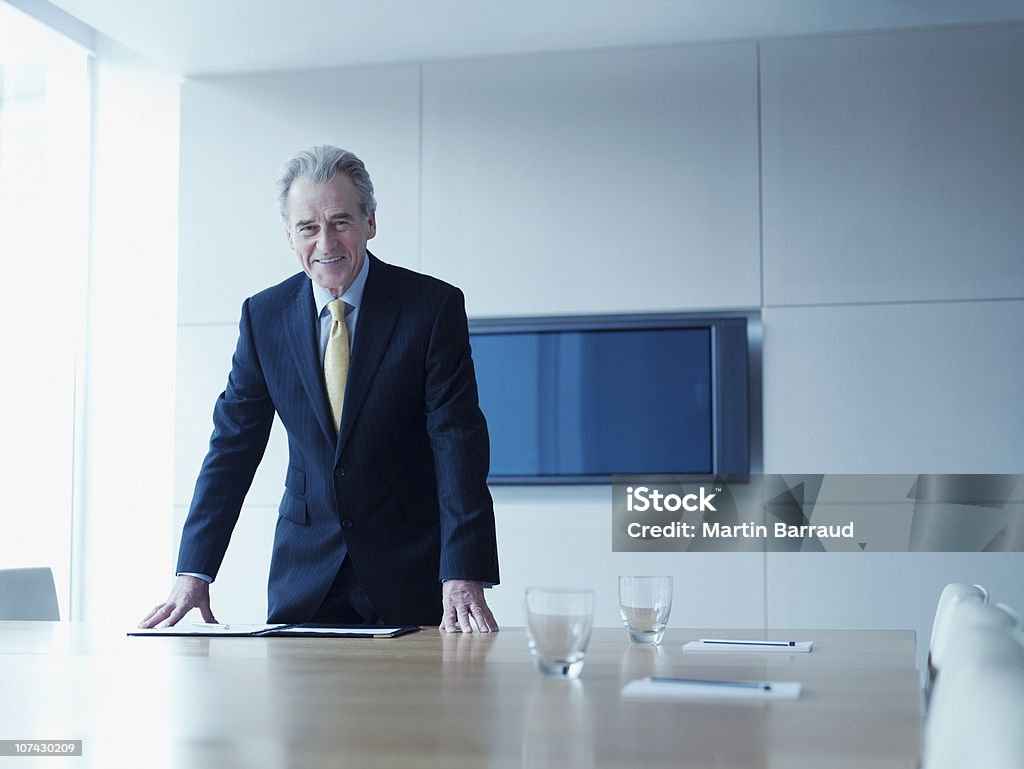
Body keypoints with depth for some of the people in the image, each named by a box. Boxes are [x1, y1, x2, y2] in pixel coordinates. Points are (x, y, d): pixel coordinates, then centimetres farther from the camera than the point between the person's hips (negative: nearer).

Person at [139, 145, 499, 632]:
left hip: (410, 574, -2)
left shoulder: (435, 306, -9)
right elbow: (233, 444, 3)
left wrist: (463, 576, -24)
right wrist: (193, 573, -6)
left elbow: (458, 441, -14)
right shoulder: (263, 315, 2)